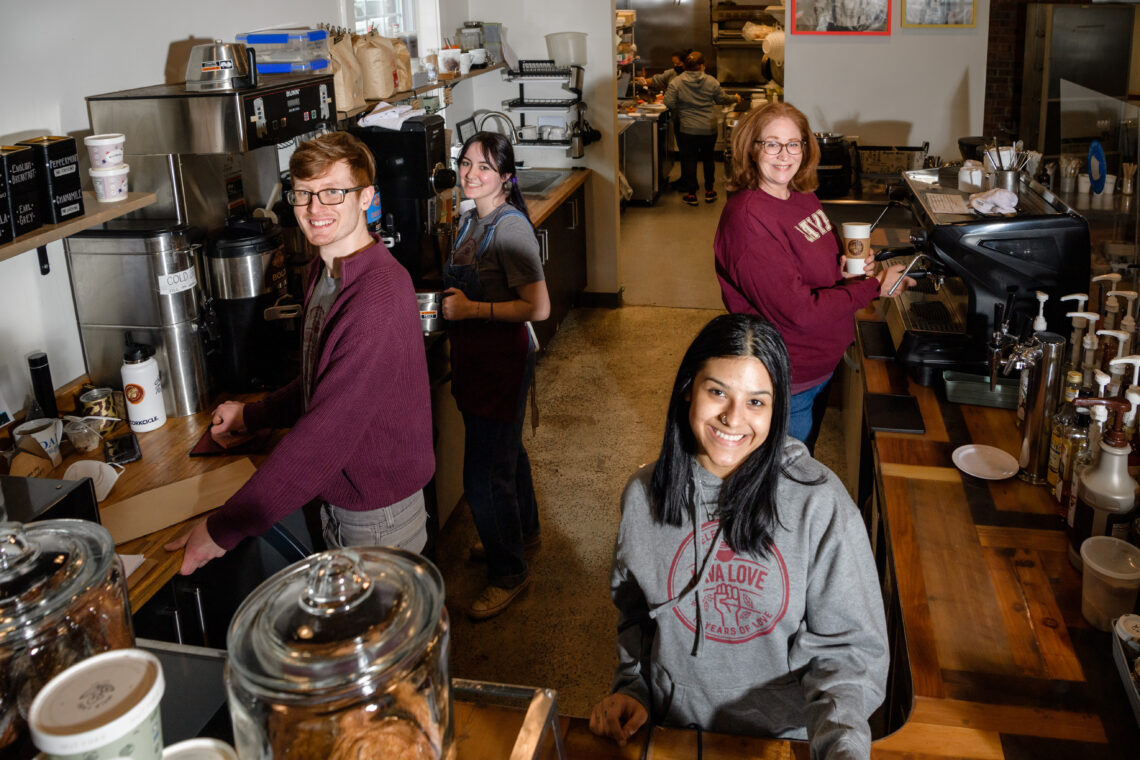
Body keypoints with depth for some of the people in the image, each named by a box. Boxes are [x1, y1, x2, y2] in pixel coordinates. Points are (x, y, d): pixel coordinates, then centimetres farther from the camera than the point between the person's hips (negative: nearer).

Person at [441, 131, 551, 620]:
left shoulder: (510, 227, -20)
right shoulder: (470, 220, 8)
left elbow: (538, 308, -25)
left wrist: (473, 309, -26)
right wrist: (447, 303, 6)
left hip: (501, 358, -9)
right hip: (474, 357, 9)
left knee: (484, 474, -3)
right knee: (506, 452, 25)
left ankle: (508, 573, 15)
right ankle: (522, 532, 45)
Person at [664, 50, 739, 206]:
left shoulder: (676, 82, -8)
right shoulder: (711, 82, -3)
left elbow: (669, 103, -11)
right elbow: (722, 99, 7)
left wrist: (677, 111, 10)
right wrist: (735, 98, 27)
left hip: (687, 129, -2)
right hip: (709, 129, 2)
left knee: (689, 160, 7)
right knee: (708, 158, 17)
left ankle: (691, 194, 8)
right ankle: (709, 191, 23)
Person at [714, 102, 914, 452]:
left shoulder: (803, 197, 2)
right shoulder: (747, 216, -25)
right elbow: (798, 312, -26)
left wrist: (847, 272, -5)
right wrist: (874, 287, -19)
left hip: (821, 367, 8)